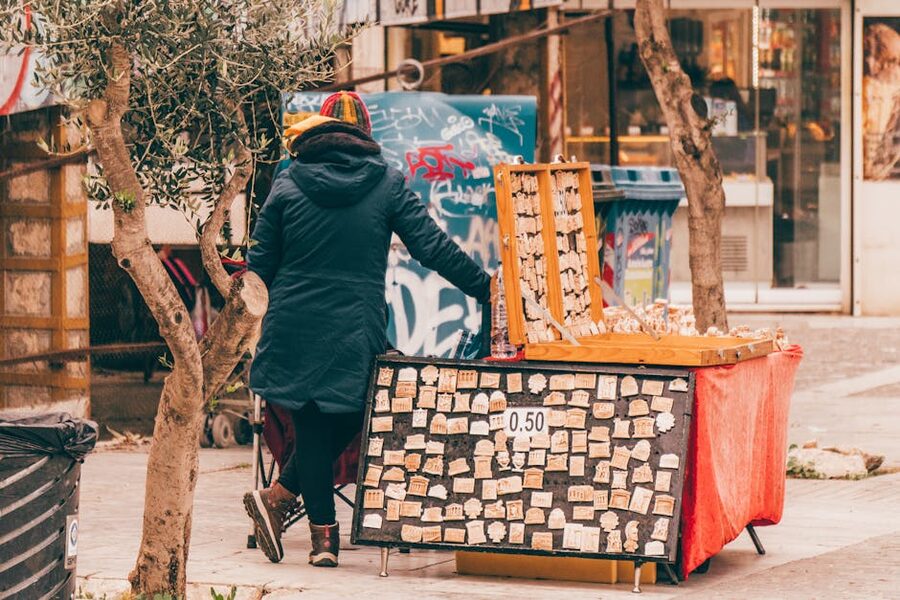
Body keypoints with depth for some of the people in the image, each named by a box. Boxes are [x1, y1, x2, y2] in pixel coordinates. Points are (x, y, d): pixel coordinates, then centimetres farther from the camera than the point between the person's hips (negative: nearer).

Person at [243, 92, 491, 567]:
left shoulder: (289, 184, 1)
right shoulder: (387, 185, -1)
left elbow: (260, 264, 3)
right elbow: (432, 247, -3)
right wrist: (486, 288, 4)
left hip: (295, 328, 1)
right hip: (357, 331, -1)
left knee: (313, 427, 10)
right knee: (343, 420, 15)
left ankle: (324, 535, 9)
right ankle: (279, 498, 8)